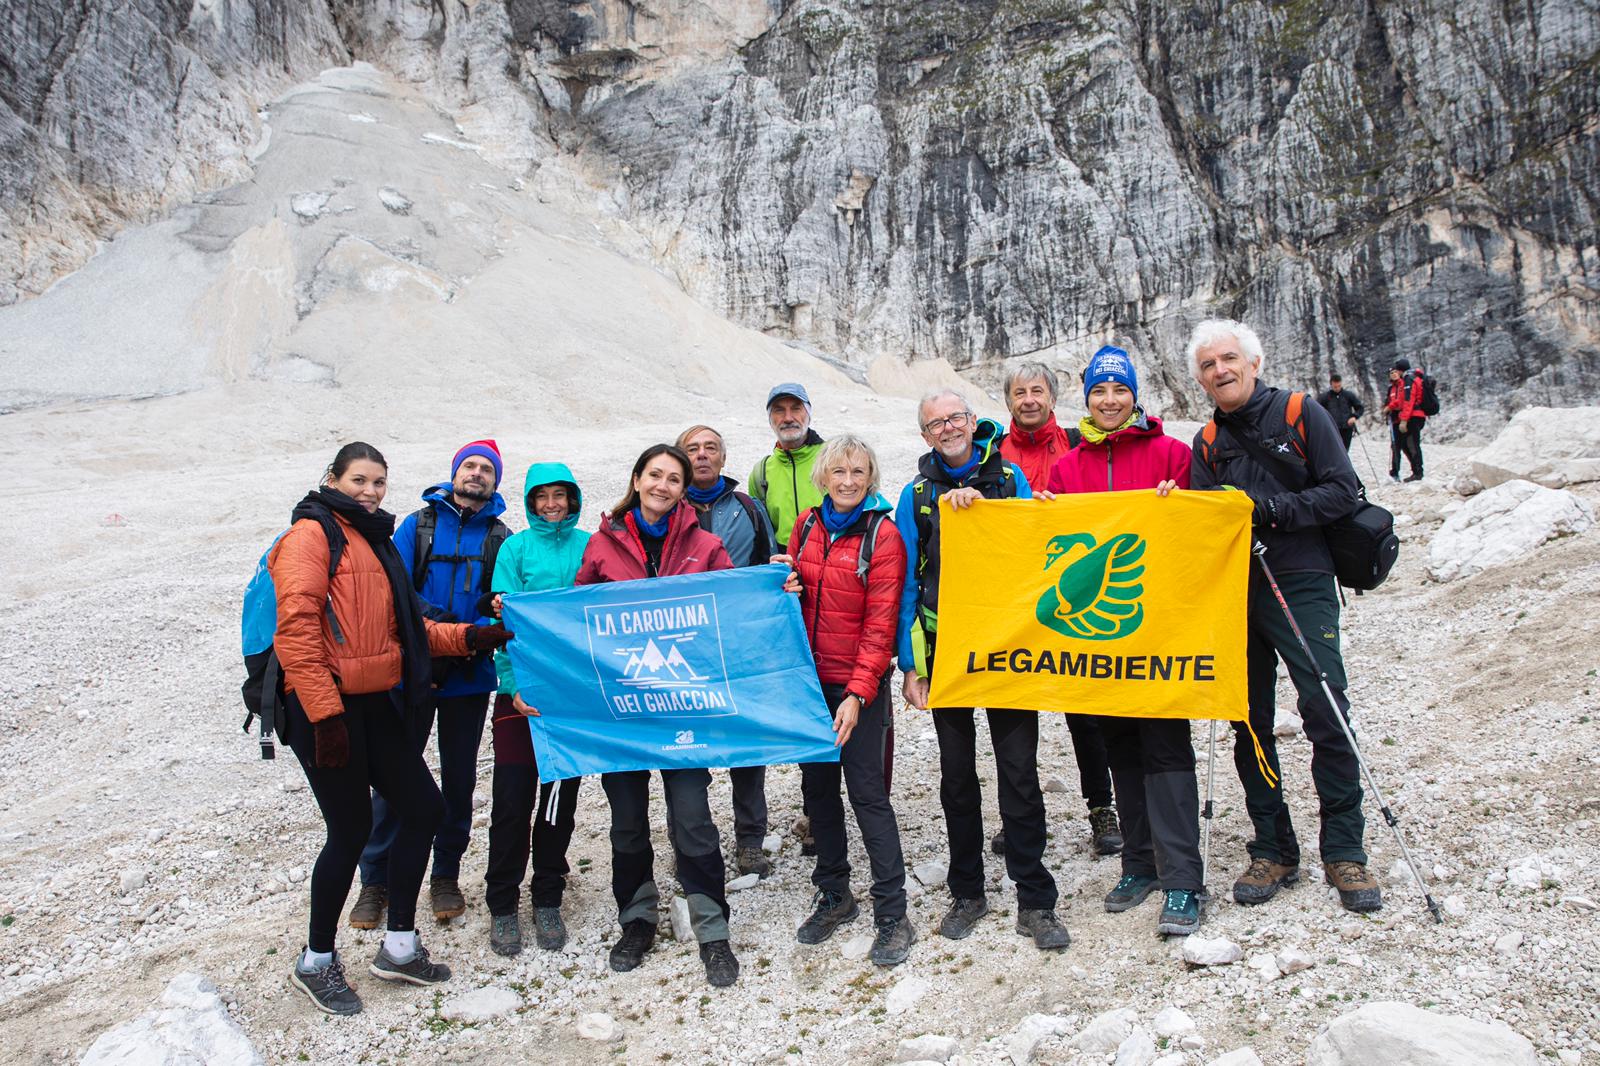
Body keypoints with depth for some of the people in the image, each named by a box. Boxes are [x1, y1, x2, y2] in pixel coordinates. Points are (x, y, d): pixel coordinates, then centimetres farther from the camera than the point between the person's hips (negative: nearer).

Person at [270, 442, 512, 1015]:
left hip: (375, 704, 9)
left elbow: (403, 627, 19)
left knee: (424, 808, 9)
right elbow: (297, 630, -19)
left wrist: (469, 637, 6)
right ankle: (316, 961, 21)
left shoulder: (375, 542, 18)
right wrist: (325, 714, -23)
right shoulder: (312, 534, -9)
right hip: (324, 709, -9)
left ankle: (399, 946, 23)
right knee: (351, 828, -1)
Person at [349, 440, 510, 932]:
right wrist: (435, 624, -23)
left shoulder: (501, 538, 5)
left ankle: (446, 876, 26)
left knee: (459, 777, 10)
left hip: (469, 675, 1)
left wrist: (479, 634, -23)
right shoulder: (418, 524, 3)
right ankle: (375, 880, 18)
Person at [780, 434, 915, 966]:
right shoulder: (807, 526, 6)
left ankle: (892, 915, 8)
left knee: (867, 792, -4)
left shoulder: (881, 534, -10)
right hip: (810, 677, 5)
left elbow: (880, 623, -13)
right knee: (817, 786, 13)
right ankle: (834, 896, 29)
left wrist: (858, 693, -18)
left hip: (859, 683, -5)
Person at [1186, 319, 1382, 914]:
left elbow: (1343, 491, -6)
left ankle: (1343, 852, 4)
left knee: (1327, 715, -10)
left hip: (1300, 586, -4)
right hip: (1236, 593, 4)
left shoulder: (1302, 416, 1)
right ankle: (1273, 851, 17)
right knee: (1250, 725, 6)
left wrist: (1267, 508, -16)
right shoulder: (1207, 444, 13)